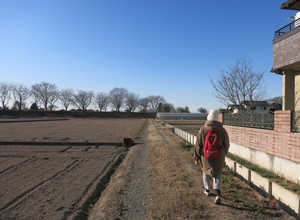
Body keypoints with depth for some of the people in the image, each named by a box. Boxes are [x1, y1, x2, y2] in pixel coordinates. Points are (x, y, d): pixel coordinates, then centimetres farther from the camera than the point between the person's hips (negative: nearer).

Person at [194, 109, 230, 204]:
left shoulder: (202, 130, -15)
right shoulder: (222, 130, -11)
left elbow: (198, 145, -11)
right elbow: (226, 145, 0)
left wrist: (196, 158, 0)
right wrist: (224, 153, 21)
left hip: (206, 156, 0)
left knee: (206, 171, 26)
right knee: (218, 174, 17)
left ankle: (207, 190, 41)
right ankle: (218, 194, -1)